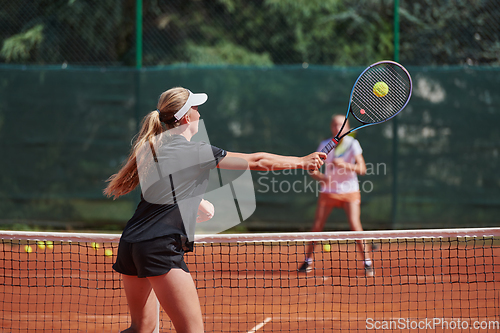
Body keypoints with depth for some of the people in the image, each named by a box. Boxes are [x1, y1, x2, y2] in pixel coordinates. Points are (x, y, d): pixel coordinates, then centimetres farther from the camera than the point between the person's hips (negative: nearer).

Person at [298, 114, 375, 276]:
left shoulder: (353, 144, -5)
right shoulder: (325, 145, -2)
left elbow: (362, 169, -11)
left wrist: (345, 165, -28)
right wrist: (321, 177, -21)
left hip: (349, 192, -2)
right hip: (328, 192, 2)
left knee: (355, 225, -16)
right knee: (317, 226, -3)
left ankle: (368, 263, -10)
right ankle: (307, 261, 12)